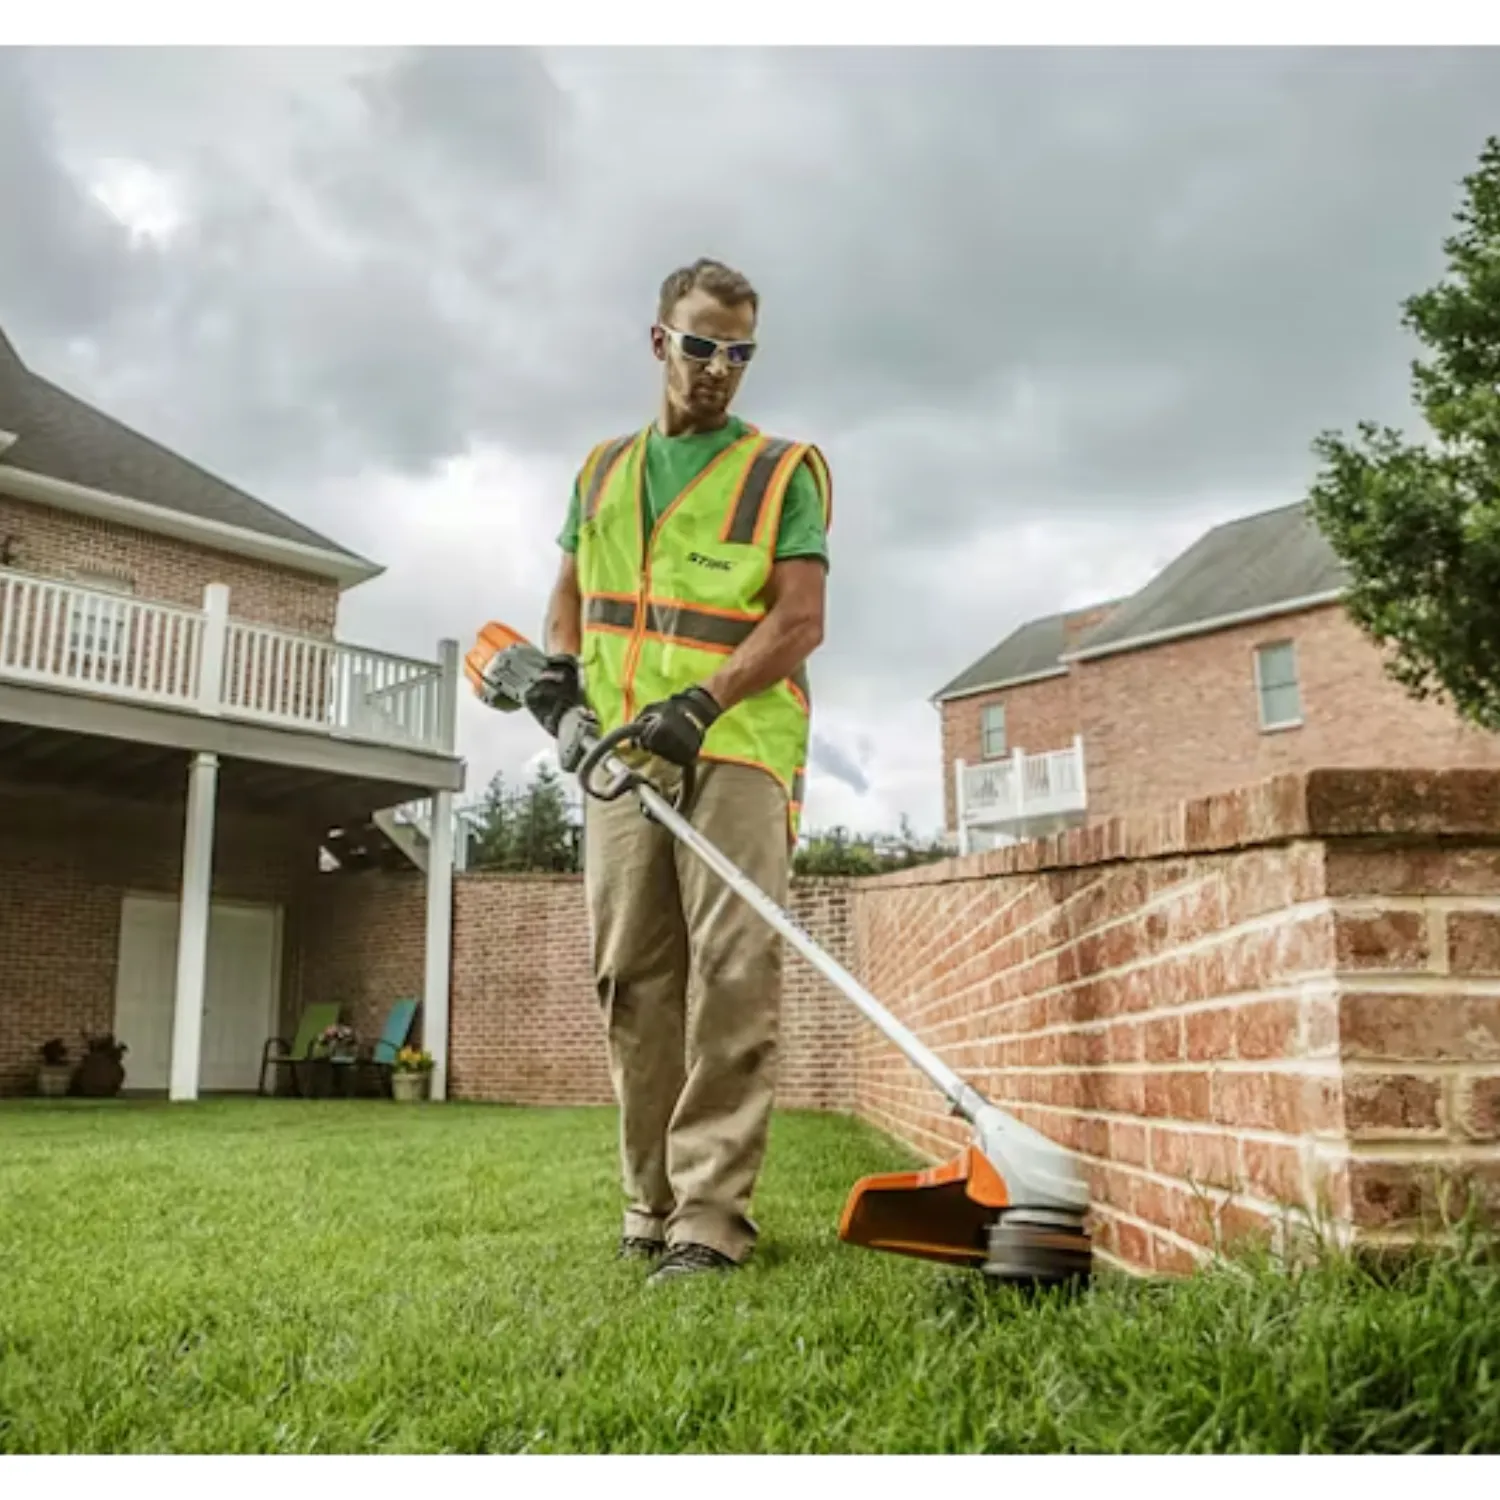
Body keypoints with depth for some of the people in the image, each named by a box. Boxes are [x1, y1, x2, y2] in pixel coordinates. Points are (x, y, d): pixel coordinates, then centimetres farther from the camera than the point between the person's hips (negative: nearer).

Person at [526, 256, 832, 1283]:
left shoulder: (785, 472, 5)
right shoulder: (603, 470, 20)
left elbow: (801, 620, -6)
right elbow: (571, 594, 27)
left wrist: (701, 703, -19)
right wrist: (560, 671, 6)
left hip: (737, 750, -4)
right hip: (621, 754, 5)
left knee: (732, 974, -11)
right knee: (633, 981, 5)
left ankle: (712, 1214, -8)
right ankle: (654, 1200, 15)